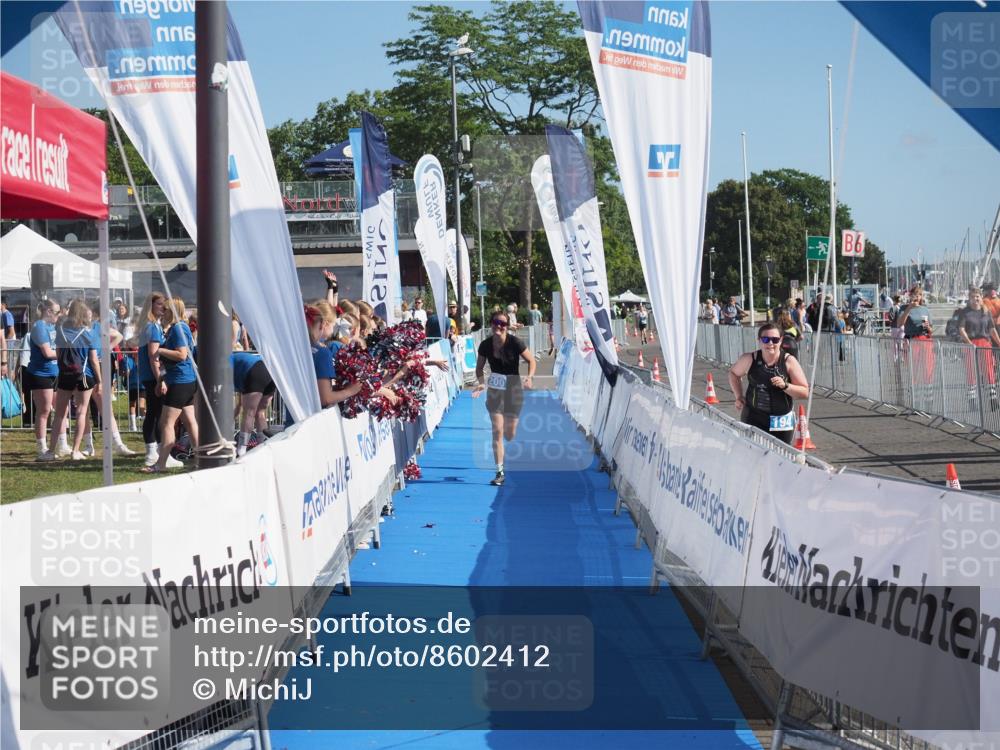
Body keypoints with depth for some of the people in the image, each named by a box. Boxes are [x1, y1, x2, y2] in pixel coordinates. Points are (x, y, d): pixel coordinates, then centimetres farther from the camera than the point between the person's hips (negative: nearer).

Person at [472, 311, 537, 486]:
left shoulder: (515, 343, -16)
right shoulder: (485, 345, -8)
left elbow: (531, 360, -6)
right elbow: (479, 368, 6)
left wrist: (529, 377, -23)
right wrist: (481, 383, -12)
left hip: (513, 390, -1)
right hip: (495, 391, 1)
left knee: (509, 435, 4)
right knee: (497, 431, -8)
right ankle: (500, 472, -4)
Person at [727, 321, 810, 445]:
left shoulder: (789, 362, -7)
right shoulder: (749, 359, -3)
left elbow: (805, 393, -6)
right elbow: (733, 373, 18)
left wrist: (785, 386, -22)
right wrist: (739, 396, 7)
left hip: (781, 422, -1)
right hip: (753, 419, 1)